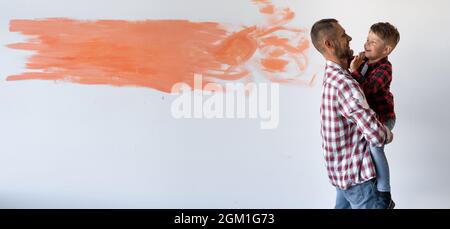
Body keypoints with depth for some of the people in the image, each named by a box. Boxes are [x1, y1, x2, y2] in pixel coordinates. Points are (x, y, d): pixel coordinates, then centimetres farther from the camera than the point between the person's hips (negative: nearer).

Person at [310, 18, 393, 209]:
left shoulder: (332, 74, 1)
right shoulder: (344, 84, -28)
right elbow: (377, 136, -29)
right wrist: (389, 135, -7)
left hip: (341, 168, 9)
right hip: (355, 173, -9)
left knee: (344, 205, 20)